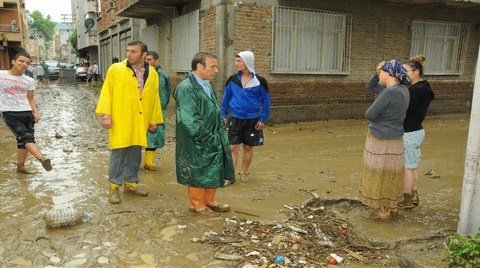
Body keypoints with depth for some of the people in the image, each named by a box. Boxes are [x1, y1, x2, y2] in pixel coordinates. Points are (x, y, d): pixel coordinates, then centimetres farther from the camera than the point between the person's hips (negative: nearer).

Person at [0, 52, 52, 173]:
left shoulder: (29, 81, 9)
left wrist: (35, 112, 1)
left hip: (26, 113, 5)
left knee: (23, 140, 10)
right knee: (26, 136, -20)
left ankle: (20, 166, 24)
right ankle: (42, 159, -40)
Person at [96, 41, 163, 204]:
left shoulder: (152, 74, 7)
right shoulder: (115, 69, -3)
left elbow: (155, 98, 11)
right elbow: (106, 92, -5)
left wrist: (154, 119, 11)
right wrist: (105, 115, -12)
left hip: (140, 122, 4)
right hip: (120, 121, -3)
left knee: (135, 155, 13)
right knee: (118, 154, 0)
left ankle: (130, 183, 28)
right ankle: (114, 187, 12)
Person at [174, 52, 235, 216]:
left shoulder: (208, 86, 10)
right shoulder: (186, 88, -19)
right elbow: (190, 120, -23)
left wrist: (221, 133, 11)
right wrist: (208, 138, -20)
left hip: (214, 139, 9)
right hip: (197, 143, -9)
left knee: (214, 171, 17)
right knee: (198, 173, 6)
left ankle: (209, 201, 34)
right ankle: (197, 205, 25)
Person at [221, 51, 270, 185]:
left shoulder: (260, 81, -9)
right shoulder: (233, 79, -2)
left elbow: (266, 101, -3)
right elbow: (226, 98, 7)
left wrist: (263, 119, -6)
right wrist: (224, 115, 5)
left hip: (252, 120, -1)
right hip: (235, 119, 1)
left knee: (248, 148, 10)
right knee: (233, 148, -1)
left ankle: (244, 173, 27)